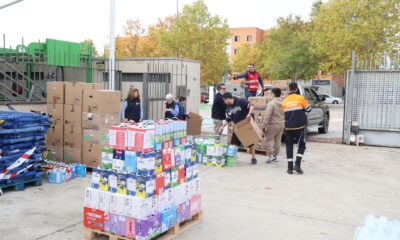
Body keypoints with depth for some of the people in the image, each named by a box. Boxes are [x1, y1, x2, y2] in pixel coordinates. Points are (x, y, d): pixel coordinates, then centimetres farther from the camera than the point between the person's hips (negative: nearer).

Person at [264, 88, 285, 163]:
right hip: (282, 124, 7)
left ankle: (270, 155, -4)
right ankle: (275, 156, 21)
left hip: (273, 124, -7)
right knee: (278, 140, 13)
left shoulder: (271, 103, -16)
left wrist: (265, 123, -15)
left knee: (269, 140, 2)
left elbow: (268, 115, -20)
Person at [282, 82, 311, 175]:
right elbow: (308, 109, 4)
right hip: (299, 127, -3)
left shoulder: (285, 101, 6)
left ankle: (290, 168, 6)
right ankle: (297, 164, -2)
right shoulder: (300, 98, -5)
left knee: (289, 147, 8)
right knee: (301, 146, 11)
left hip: (288, 127, 3)